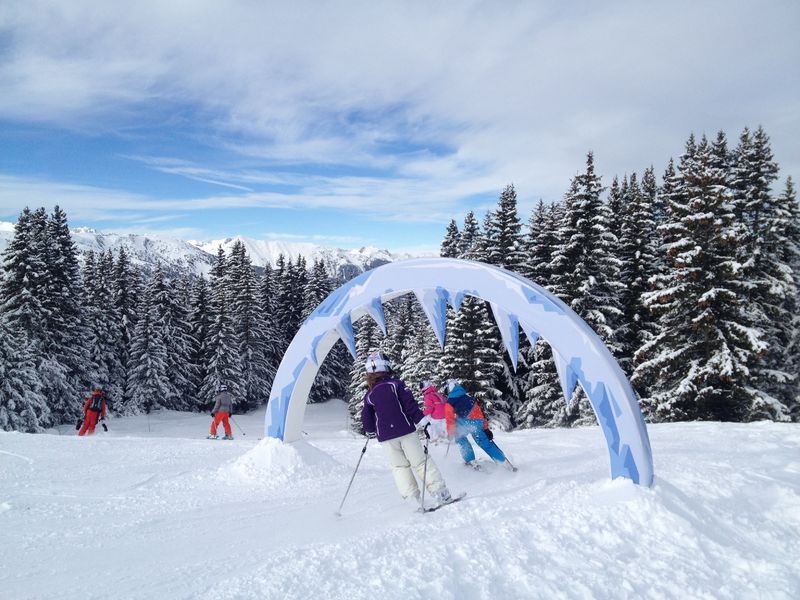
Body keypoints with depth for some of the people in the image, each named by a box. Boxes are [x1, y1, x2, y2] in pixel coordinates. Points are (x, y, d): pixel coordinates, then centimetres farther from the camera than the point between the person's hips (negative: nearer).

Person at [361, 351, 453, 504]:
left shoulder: (369, 395, 5)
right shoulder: (395, 384, -5)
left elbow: (366, 418, 10)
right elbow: (410, 405, -10)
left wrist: (371, 432, 28)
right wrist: (423, 422, -6)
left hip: (386, 437, 2)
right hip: (406, 431, -2)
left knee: (399, 466, 12)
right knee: (420, 462, 3)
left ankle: (412, 499, 5)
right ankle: (441, 493, 1)